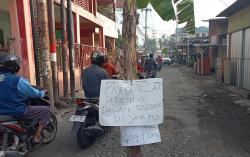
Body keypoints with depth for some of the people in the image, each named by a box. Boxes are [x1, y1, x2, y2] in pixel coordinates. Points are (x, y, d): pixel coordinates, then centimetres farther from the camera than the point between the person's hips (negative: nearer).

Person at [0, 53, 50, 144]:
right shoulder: (17, 80, -18)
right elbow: (32, 93, -9)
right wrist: (42, 93, 12)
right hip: (18, 112, -8)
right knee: (46, 110, 4)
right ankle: (37, 136, 4)